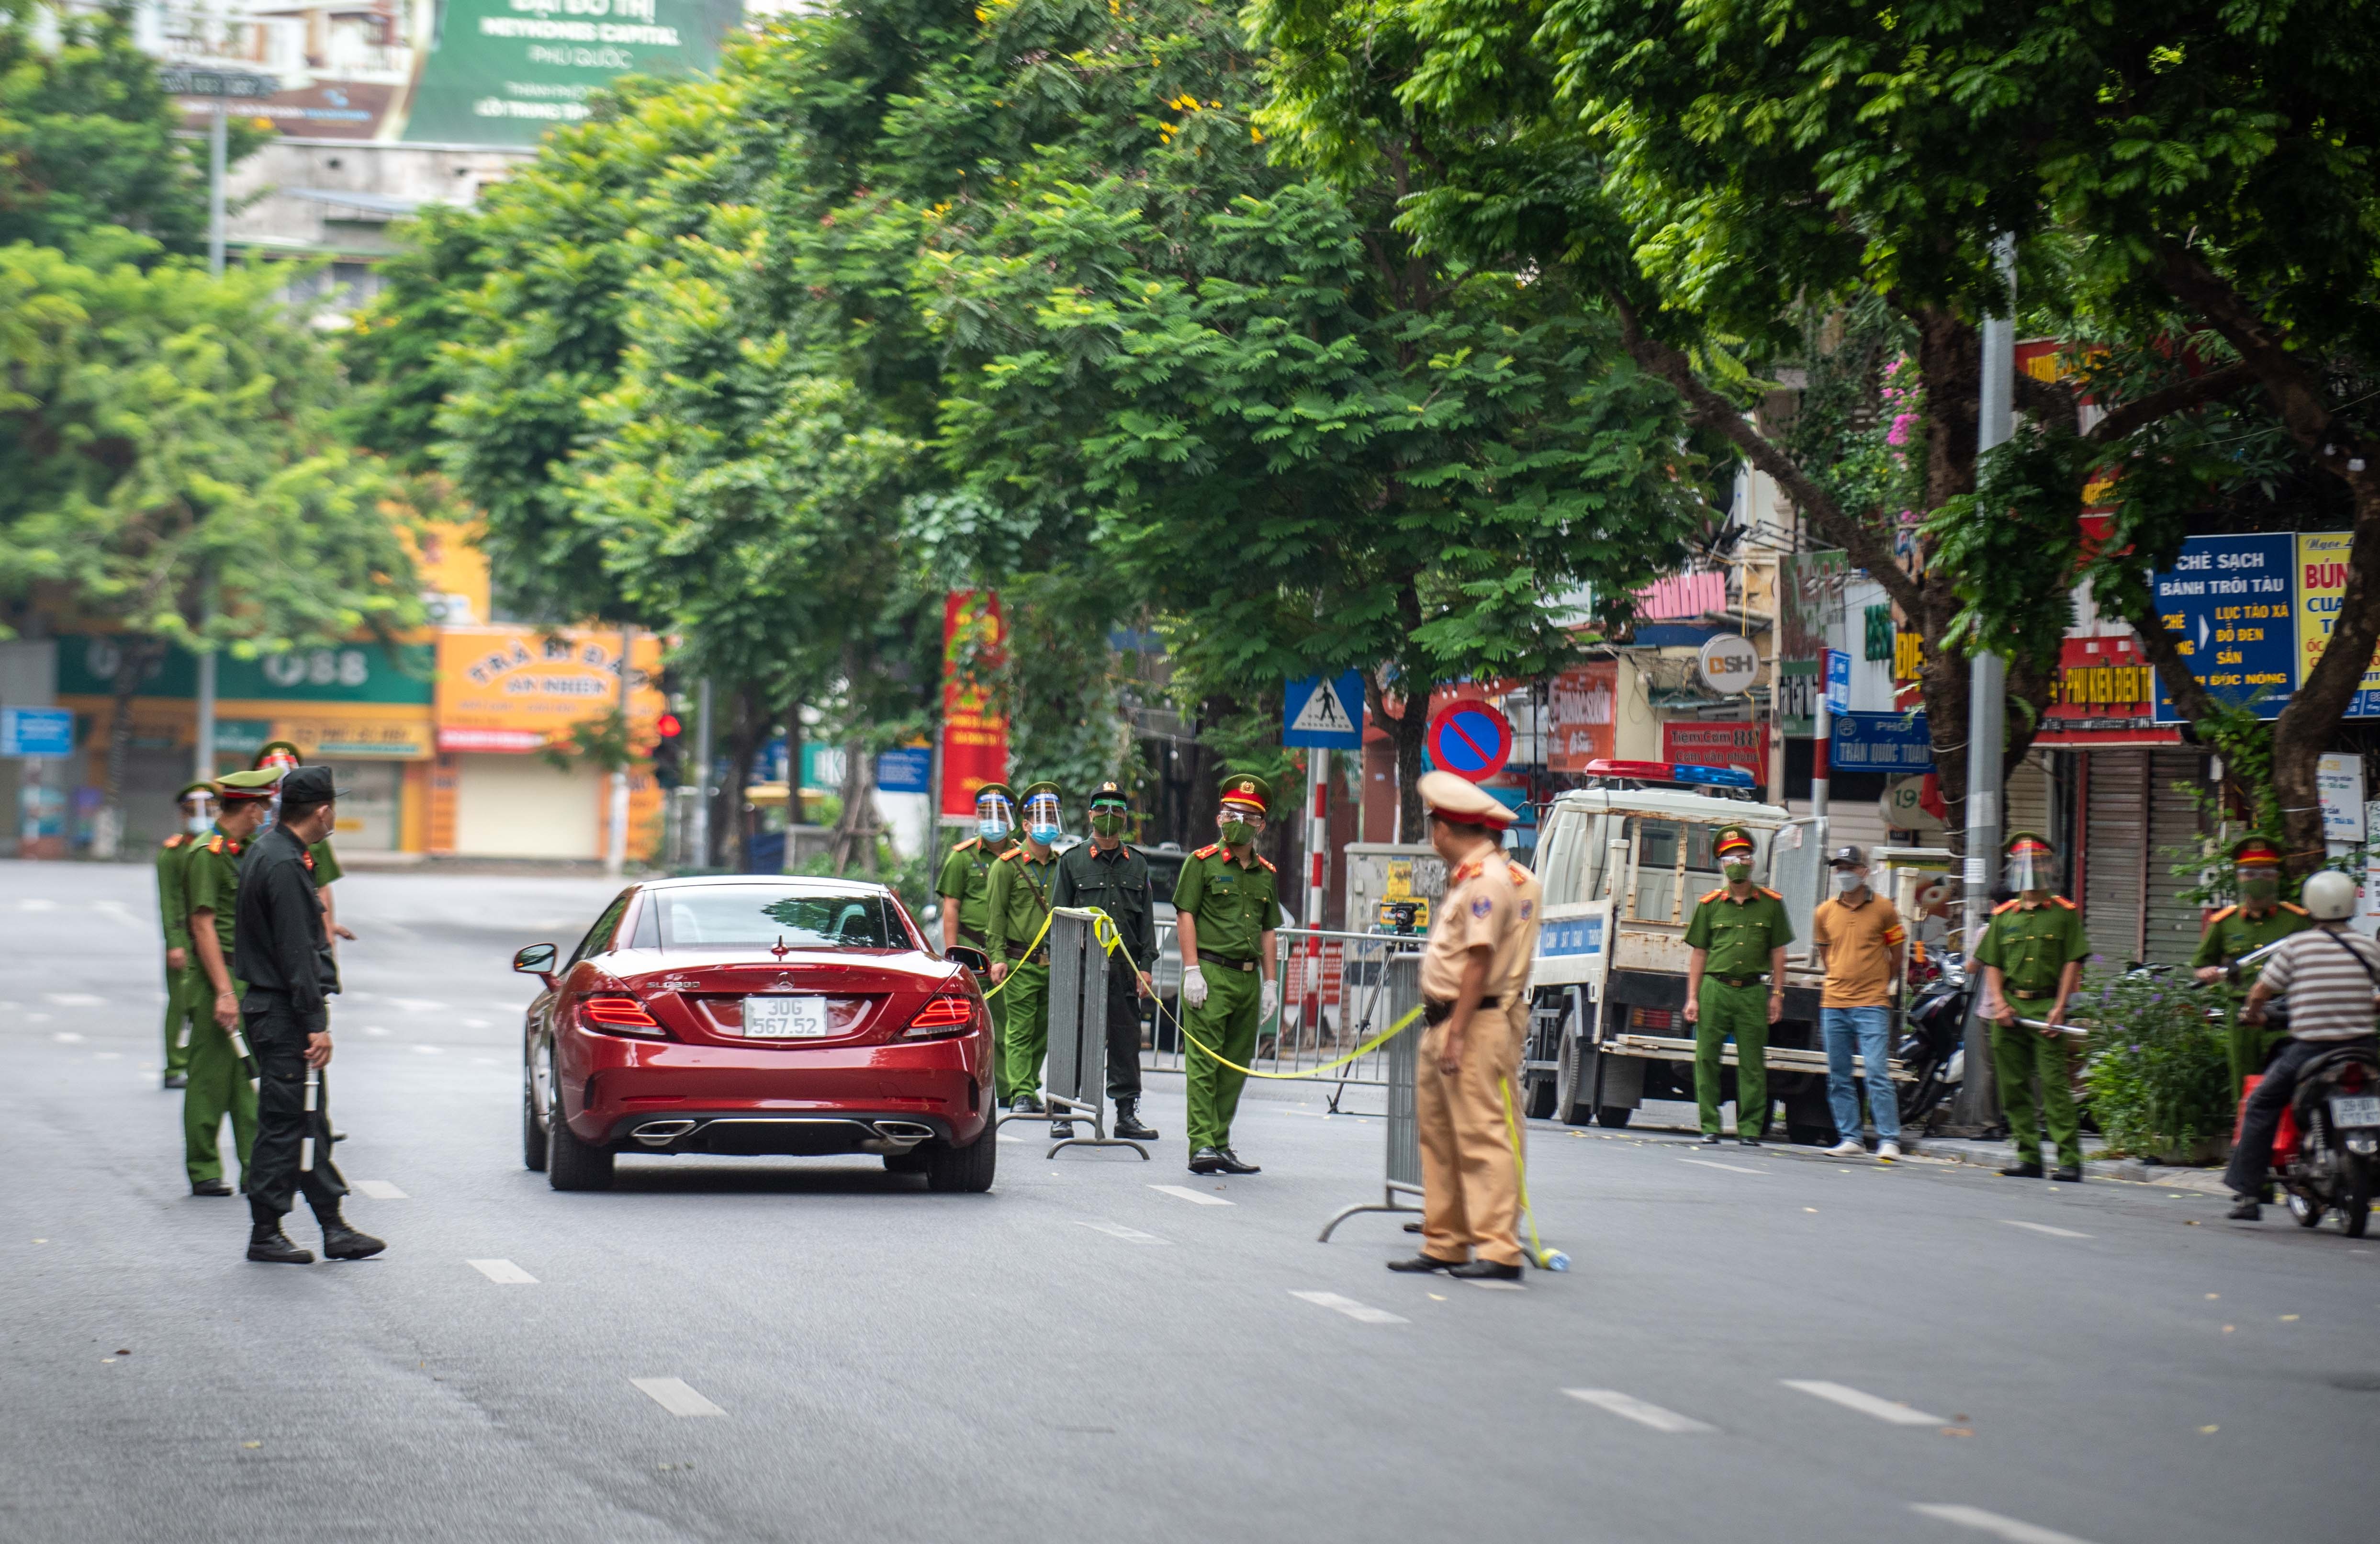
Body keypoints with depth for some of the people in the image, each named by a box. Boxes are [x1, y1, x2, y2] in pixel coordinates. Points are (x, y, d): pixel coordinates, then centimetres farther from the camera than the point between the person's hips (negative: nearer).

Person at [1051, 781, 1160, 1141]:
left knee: (1126, 1039, 2)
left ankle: (1127, 1114, 7)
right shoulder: (1073, 861, 6)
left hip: (1124, 966, 2)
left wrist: (1144, 967, 4)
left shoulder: (1137, 865, 13)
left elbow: (1146, 920, 13)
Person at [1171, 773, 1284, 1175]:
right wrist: (1192, 971, -12)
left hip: (1248, 978, 6)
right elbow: (1185, 915, -4)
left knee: (1235, 1067, 8)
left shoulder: (1266, 874, 16)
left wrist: (1270, 982, 14)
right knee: (1203, 1062, -9)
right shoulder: (1202, 862, 0)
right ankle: (1201, 1145, -12)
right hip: (1211, 973, -6)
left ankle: (1221, 1145, 14)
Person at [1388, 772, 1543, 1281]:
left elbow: (1480, 961, -19)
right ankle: (1445, 1244, 19)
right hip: (1444, 1023, 11)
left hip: (1475, 1026, -11)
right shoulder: (1469, 876, 18)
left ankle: (1499, 1249, -13)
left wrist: (1457, 1033, -21)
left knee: (1483, 1135, -11)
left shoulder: (1486, 879, -14)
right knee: (1439, 1134, 13)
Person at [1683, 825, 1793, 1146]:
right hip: (1714, 989, 1)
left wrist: (1777, 994, 3)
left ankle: (1750, 1129, 4)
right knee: (1706, 1059, -1)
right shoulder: (1710, 905, 9)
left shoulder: (1771, 904, 9)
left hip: (1753, 992, -1)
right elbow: (1698, 953, 9)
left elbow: (1778, 952, 10)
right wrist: (1692, 997, 3)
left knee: (1752, 1065, 0)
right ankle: (1710, 1128, 5)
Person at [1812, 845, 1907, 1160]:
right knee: (1838, 1078, 5)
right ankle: (1850, 1139, 11)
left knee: (1878, 1074, -10)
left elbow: (1897, 955, 10)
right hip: (1834, 1004, 4)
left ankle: (1889, 1141, -9)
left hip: (1872, 1005, -4)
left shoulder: (1883, 909, 0)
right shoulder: (1825, 913, 9)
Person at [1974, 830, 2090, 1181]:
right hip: (2009, 1007, 4)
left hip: (2046, 1007, -4)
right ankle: (2028, 1157, 10)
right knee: (2013, 1085, 3)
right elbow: (1992, 964, 14)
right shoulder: (2004, 915, 14)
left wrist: (2059, 1008, -10)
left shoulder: (2064, 913, 5)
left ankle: (2070, 1159, -13)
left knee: (2054, 1082, -11)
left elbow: (2073, 963, 0)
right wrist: (1999, 1003, -1)